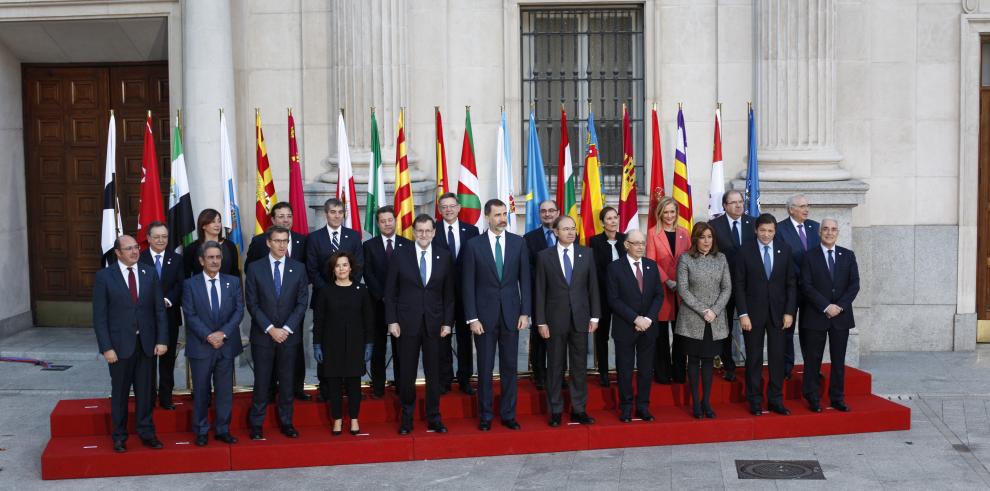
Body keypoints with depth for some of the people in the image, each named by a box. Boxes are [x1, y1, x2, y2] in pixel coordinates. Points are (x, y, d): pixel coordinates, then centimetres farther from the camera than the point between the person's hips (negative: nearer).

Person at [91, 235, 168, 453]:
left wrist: (162, 340, -3)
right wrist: (106, 347, -12)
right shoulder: (104, 276, -4)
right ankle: (119, 436, 21)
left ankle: (146, 432, 21)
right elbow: (99, 316, -6)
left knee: (145, 390, 10)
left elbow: (159, 310, 4)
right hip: (119, 344, -2)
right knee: (120, 392, 9)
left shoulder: (149, 273, 4)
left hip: (146, 343, 2)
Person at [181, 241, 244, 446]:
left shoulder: (233, 282, 6)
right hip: (200, 347, -2)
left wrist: (223, 333, -12)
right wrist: (208, 336, -16)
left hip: (227, 346, 2)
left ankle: (223, 429, 17)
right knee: (201, 391, 6)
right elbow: (190, 316, -7)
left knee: (225, 390, 6)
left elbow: (239, 310, 0)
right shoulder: (190, 284, 0)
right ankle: (201, 431, 17)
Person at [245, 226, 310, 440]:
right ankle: (256, 425, 12)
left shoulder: (298, 268, 3)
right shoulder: (255, 268, 0)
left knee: (287, 381, 7)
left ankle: (286, 422, 18)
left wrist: (286, 329, -9)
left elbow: (302, 303, 0)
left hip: (289, 334, 1)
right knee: (261, 382, 2)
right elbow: (252, 304, -3)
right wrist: (270, 329, -11)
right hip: (262, 335, -1)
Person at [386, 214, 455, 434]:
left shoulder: (444, 257, 3)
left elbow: (448, 293, 6)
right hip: (407, 323, -1)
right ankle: (407, 416, 18)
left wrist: (447, 322, 1)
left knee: (433, 373, 6)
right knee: (407, 373, 4)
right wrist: (392, 321, -4)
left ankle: (434, 418, 17)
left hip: (434, 323, 1)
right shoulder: (401, 255, 0)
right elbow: (390, 291, 1)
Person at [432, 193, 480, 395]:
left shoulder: (471, 230, 3)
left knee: (465, 336, 9)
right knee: (443, 336, 6)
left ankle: (465, 379, 18)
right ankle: (444, 379, 15)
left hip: (465, 291, 1)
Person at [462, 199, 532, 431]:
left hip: (511, 314, 2)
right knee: (485, 368, 5)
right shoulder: (474, 245, -2)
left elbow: (525, 280, 5)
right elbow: (468, 284, -2)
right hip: (484, 314, -2)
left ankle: (508, 414, 17)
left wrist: (525, 312, -2)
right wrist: (472, 318, -7)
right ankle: (485, 416, 15)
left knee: (509, 366, 7)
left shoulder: (519, 243, 4)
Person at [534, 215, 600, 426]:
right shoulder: (545, 256, -1)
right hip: (555, 319, -2)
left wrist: (595, 316, 1)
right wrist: (541, 321, -5)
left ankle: (579, 410, 15)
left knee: (580, 366, 6)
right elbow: (540, 291, -1)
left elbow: (593, 286, 6)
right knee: (555, 367, 5)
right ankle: (555, 411, 14)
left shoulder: (586, 253, 5)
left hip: (580, 318, 2)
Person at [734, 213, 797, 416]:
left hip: (778, 312, 2)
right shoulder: (745, 251, -3)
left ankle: (775, 400, 15)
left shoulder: (784, 250, 4)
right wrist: (743, 314, -9)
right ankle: (755, 401, 13)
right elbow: (739, 285, -3)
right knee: (754, 358, 4)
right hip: (753, 312, -2)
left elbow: (791, 283, 5)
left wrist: (789, 312, -2)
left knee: (777, 357, 5)